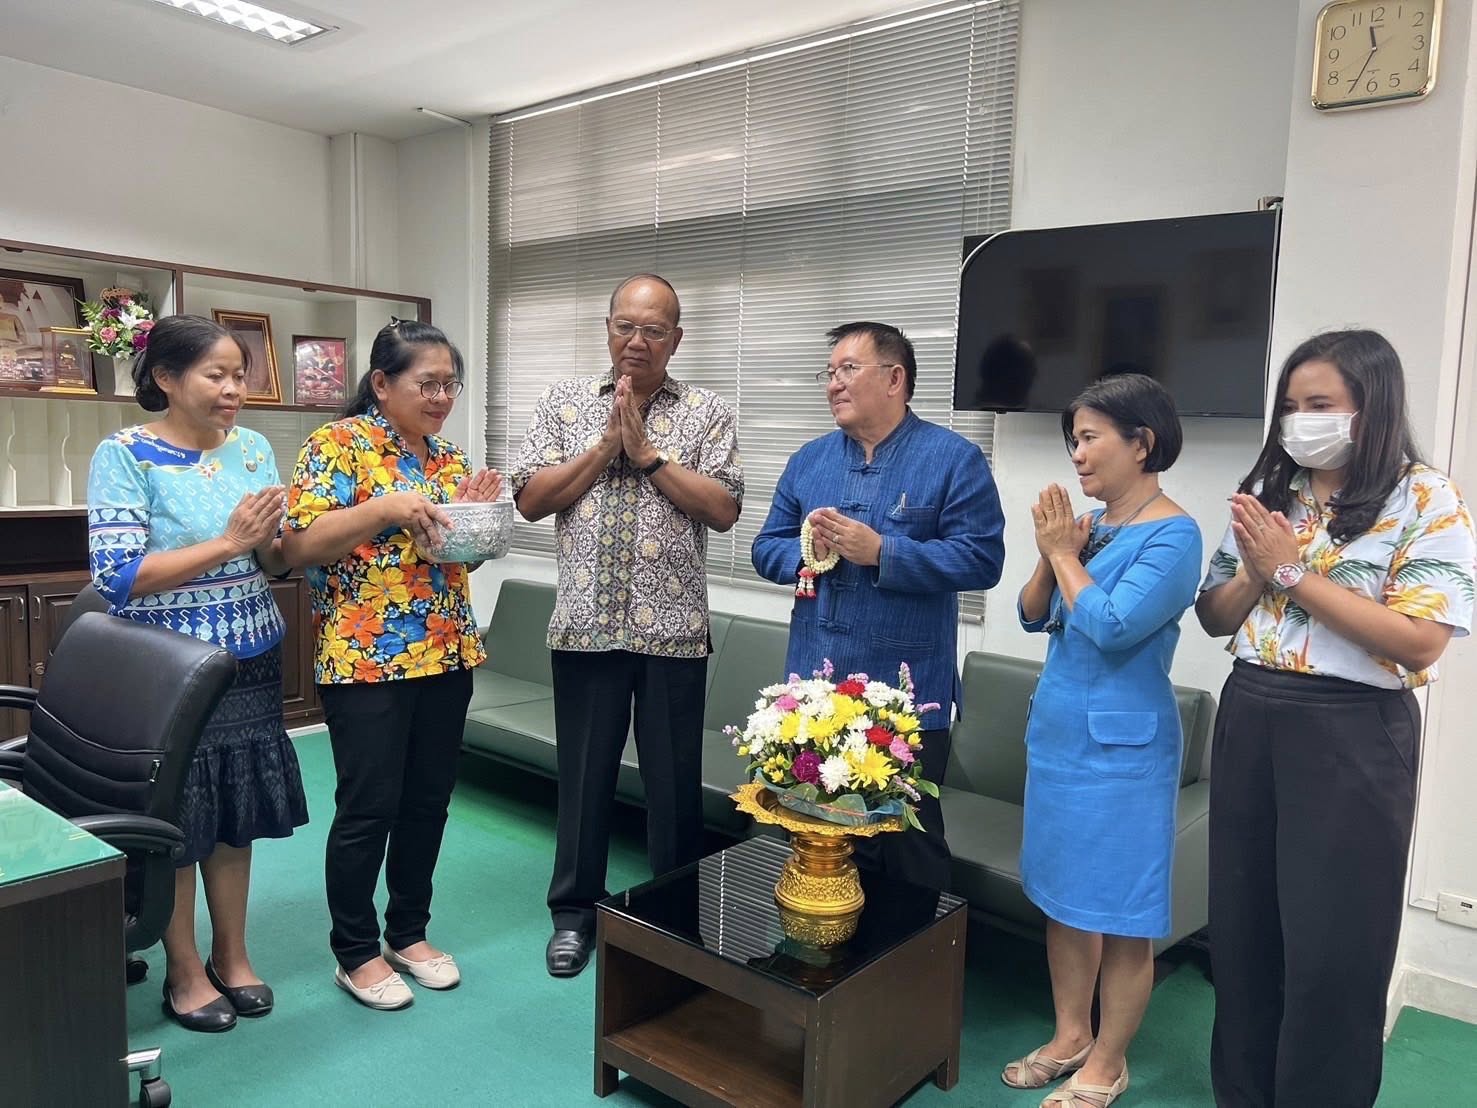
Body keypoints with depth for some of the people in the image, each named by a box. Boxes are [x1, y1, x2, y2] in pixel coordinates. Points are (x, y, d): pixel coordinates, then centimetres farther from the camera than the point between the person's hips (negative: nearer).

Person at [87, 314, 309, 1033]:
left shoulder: (253, 448, 3)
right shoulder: (125, 455, -11)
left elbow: (275, 567, 6)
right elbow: (117, 576, -19)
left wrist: (266, 540, -16)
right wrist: (227, 541, -23)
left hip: (250, 664, 4)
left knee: (236, 812, 13)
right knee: (176, 819, 7)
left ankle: (231, 956, 31)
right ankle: (184, 973, 26)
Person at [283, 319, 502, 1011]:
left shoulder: (449, 458, 12)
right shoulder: (338, 444, -7)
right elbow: (299, 546, -14)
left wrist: (472, 511, -3)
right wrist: (387, 508, -25)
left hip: (446, 656, 6)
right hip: (365, 660, -6)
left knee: (428, 800, 13)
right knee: (368, 809, 2)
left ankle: (409, 933, 29)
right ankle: (356, 953, 20)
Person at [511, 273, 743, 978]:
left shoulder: (706, 412, 3)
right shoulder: (564, 402, 7)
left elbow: (724, 509, -8)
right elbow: (530, 500, -1)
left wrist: (648, 452, -12)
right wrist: (605, 446, -9)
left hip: (673, 628, -1)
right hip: (586, 624, 1)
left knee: (674, 781, 9)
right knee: (583, 772, 12)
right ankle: (574, 911, 30)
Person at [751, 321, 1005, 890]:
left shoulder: (954, 458, -5)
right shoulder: (808, 460, 11)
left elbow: (982, 559, -14)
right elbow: (766, 548, 11)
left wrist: (880, 552, -20)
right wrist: (805, 551, -11)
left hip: (906, 698, -5)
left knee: (909, 846, 9)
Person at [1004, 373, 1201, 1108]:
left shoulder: (1173, 535, -14)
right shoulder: (1089, 523, 7)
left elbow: (1112, 627, -24)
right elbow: (1033, 616, 9)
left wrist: (1065, 554, -12)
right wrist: (1051, 553, -7)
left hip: (1120, 743, -8)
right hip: (1057, 730, 8)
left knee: (1119, 910, 6)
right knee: (1063, 895, 16)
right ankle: (1071, 1036, 32)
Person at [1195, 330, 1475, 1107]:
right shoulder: (1269, 491, 8)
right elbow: (1213, 617, 10)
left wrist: (1293, 572, -16)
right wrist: (1256, 570, -10)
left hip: (1352, 733, -5)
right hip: (1249, 718, 5)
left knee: (1331, 943, 6)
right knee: (1241, 927, 15)